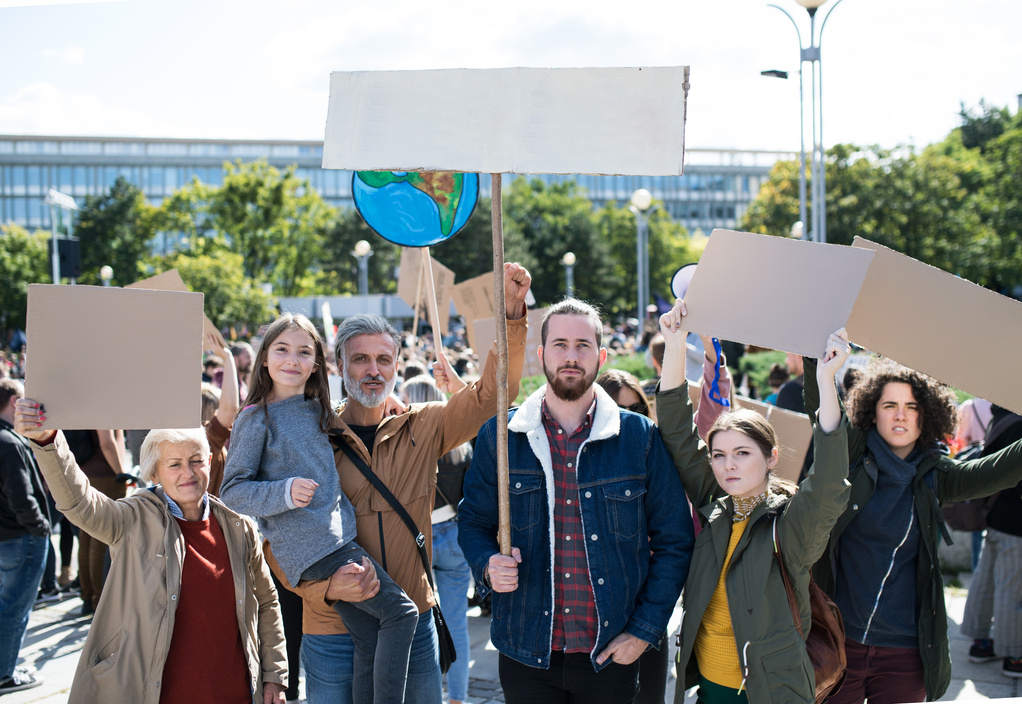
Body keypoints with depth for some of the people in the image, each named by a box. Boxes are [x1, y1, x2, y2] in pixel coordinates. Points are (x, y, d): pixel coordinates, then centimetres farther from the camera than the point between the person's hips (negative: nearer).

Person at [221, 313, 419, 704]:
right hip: (310, 544, -7)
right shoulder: (256, 419, -4)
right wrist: (285, 492, -23)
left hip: (339, 536, 7)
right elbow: (231, 492, -6)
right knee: (400, 612, -13)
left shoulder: (318, 410, 16)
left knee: (370, 637, 1)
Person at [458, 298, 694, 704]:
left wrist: (645, 630, -4)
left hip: (611, 655, 0)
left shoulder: (640, 437, -1)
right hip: (526, 653, 1)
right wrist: (487, 565, -10)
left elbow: (674, 541, 2)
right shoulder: (498, 437, 2)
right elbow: (472, 521, 11)